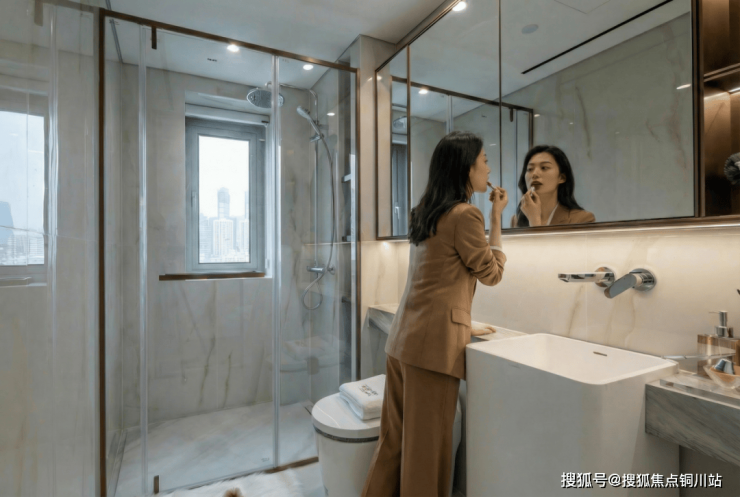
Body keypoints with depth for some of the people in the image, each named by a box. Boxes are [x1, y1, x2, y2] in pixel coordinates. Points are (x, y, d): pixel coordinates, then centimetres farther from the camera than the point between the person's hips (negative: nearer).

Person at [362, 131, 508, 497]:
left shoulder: (425, 212, 15)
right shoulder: (465, 214, -11)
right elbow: (491, 273, -1)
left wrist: (462, 325, 23)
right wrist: (497, 218, 6)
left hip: (402, 337, 8)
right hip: (433, 342, -8)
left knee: (394, 437, 17)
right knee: (427, 443, 8)